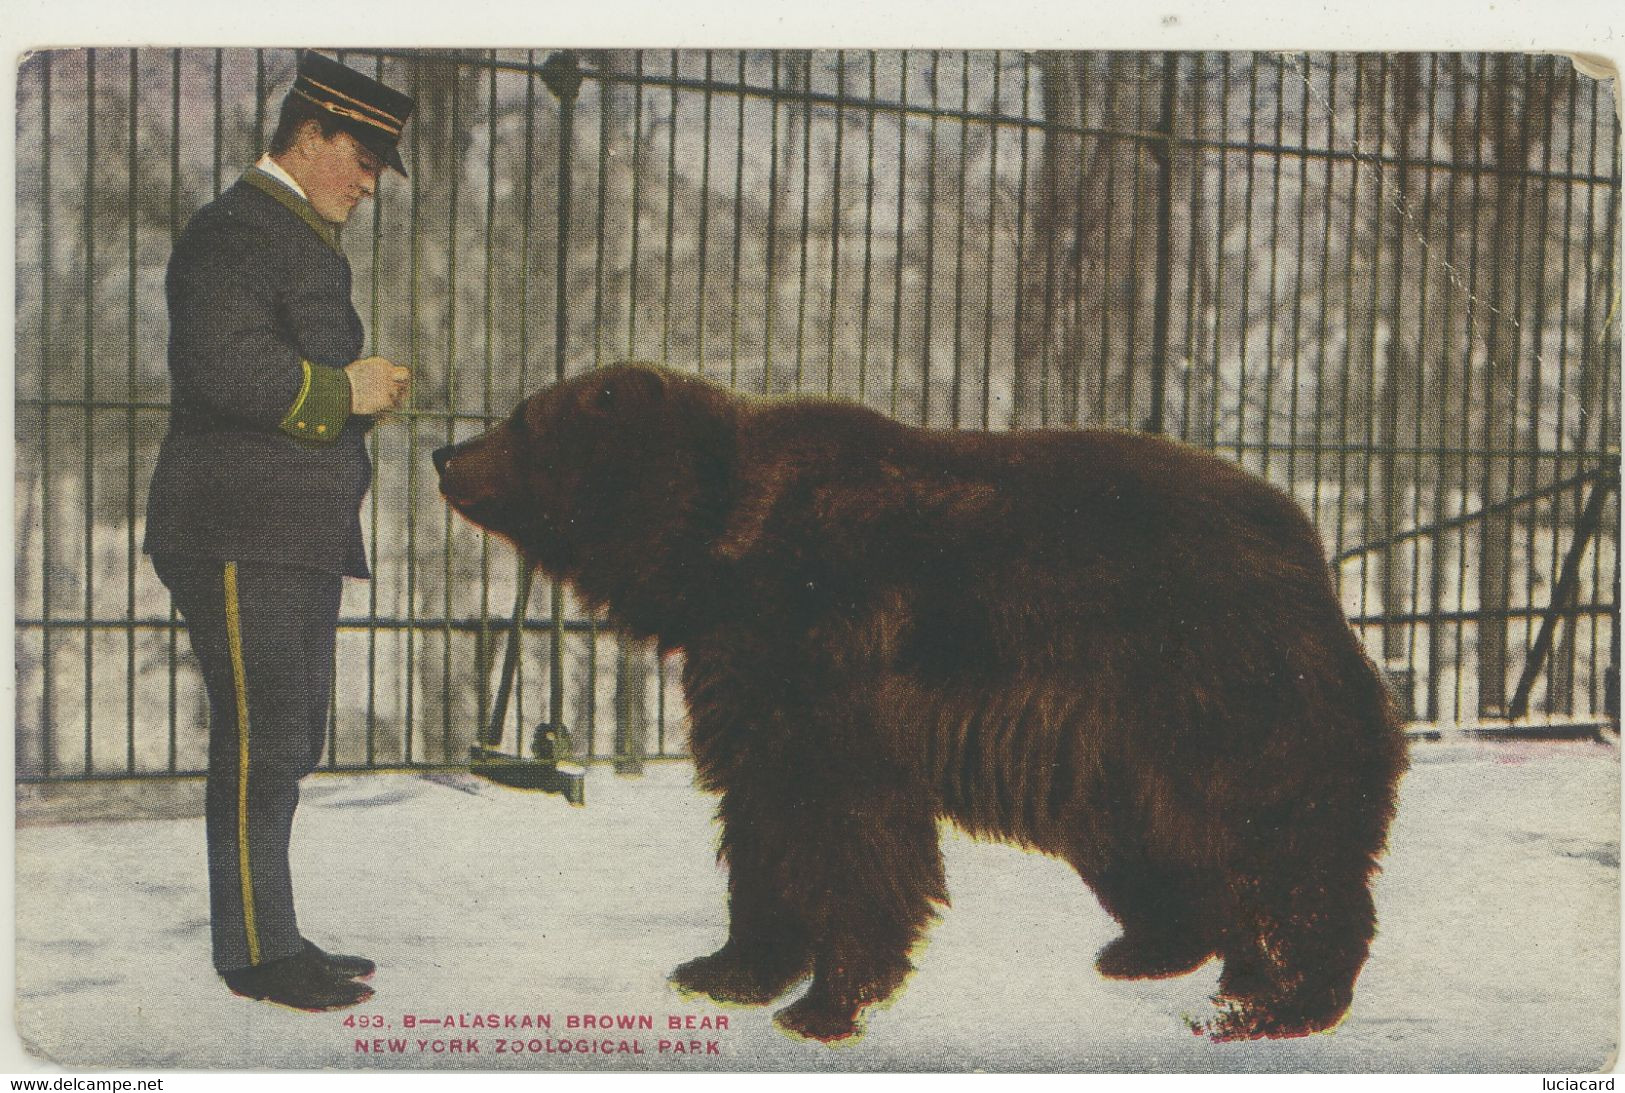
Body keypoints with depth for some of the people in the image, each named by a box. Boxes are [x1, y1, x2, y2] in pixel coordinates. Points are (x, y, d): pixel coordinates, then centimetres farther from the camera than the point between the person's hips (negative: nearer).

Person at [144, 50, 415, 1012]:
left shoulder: (305, 239, 23)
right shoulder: (236, 231, -10)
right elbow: (223, 367, -25)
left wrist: (366, 390, 11)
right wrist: (343, 390, -16)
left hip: (302, 535, 10)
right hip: (241, 534, -10)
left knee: (286, 746, 12)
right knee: (262, 745, -7)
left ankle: (271, 938, 21)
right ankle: (258, 953, 2)